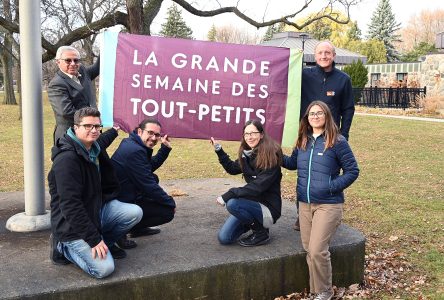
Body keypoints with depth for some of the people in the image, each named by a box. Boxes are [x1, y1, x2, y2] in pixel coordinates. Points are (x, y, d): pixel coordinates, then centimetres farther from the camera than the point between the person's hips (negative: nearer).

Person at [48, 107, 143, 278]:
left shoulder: (93, 148, 1)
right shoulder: (67, 159, -26)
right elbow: (70, 205, -29)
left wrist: (114, 131, 49)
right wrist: (94, 239, -28)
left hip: (97, 209, 9)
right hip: (73, 226, -8)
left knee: (135, 213, -8)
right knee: (104, 269, -19)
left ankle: (105, 242, 12)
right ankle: (64, 248, 4)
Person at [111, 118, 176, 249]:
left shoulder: (132, 144, 7)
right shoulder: (135, 151, -25)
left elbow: (151, 166, 21)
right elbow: (148, 186, -22)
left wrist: (165, 148, 11)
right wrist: (170, 202, -9)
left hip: (118, 195, 10)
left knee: (154, 178, 23)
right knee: (168, 212, -4)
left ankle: (138, 228, 23)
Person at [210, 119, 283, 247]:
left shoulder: (271, 155, -18)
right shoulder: (247, 154, 4)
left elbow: (259, 186, -26)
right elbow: (233, 169, 22)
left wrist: (230, 194, -27)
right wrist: (219, 150, 12)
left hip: (268, 207, -7)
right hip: (252, 203, 7)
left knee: (232, 204, -31)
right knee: (224, 238, -2)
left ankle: (261, 232, -7)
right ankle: (254, 222, 21)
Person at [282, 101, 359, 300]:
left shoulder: (337, 142, -9)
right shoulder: (303, 141, 8)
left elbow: (352, 171, -6)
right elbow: (292, 163, 22)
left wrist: (332, 187, -17)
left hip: (328, 205, -6)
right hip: (304, 204, 6)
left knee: (317, 250, -10)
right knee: (309, 250, 12)